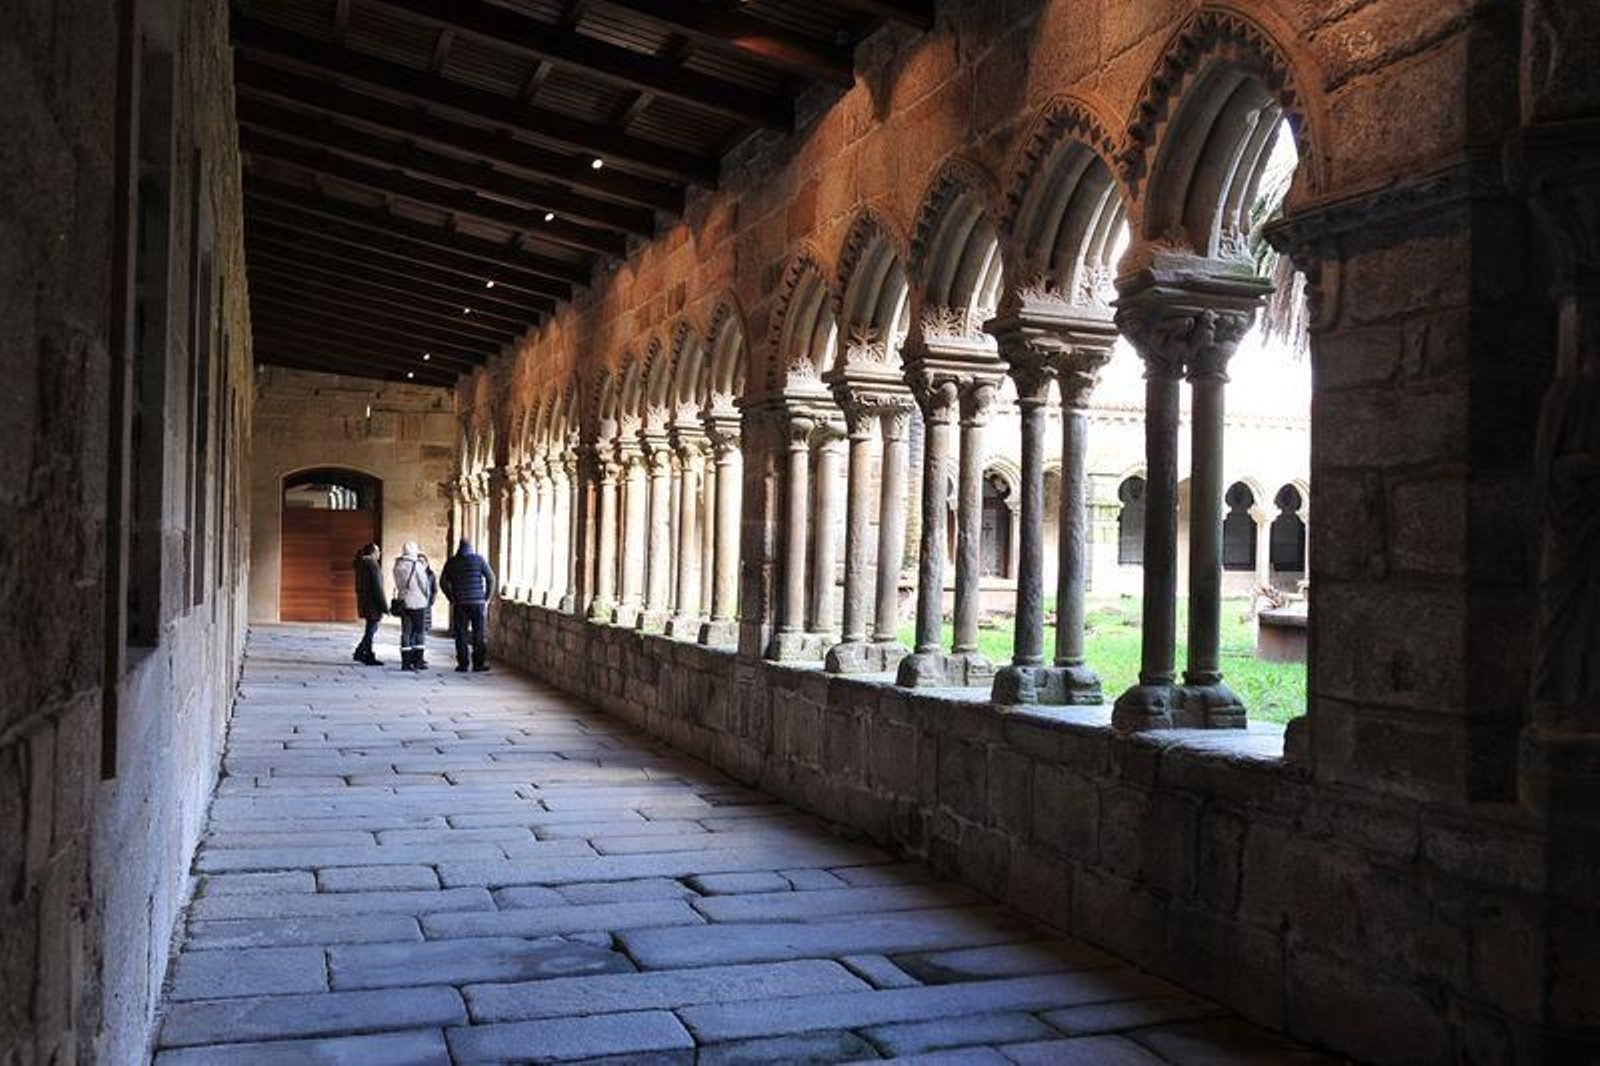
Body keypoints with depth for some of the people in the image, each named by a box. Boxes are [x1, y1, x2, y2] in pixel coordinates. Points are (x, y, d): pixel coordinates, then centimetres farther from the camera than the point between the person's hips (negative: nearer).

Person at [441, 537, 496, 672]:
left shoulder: (452, 562, 4)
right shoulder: (479, 559, 1)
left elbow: (443, 582, 4)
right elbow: (491, 579, -1)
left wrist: (451, 598, 9)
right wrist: (487, 598, 6)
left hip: (459, 604, 1)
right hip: (478, 603, -1)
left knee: (461, 635, 4)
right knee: (479, 634, 3)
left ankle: (462, 664, 1)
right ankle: (479, 663, 1)